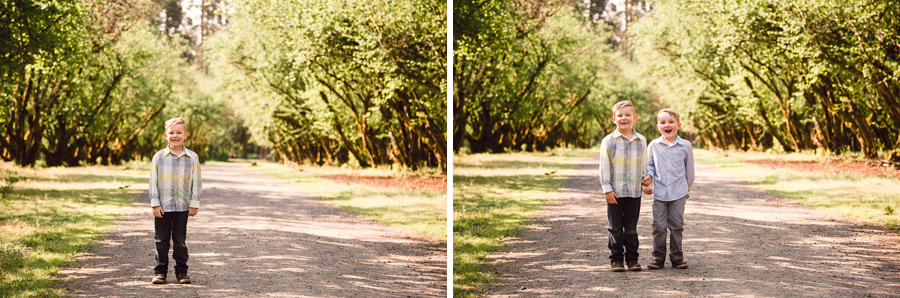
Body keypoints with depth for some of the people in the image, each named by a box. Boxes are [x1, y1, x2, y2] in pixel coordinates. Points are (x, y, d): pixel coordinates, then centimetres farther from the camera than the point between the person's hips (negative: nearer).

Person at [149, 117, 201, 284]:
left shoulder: (192, 158, 1)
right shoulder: (159, 157, -1)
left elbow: (196, 183, 3)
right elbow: (153, 182, 0)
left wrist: (194, 204, -1)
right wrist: (155, 204, -6)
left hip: (182, 206, 0)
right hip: (162, 207, 0)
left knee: (180, 240, 6)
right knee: (162, 240, 5)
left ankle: (181, 271, 14)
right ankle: (160, 271, 12)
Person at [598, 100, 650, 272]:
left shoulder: (641, 141, 5)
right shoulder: (608, 141, -3)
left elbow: (645, 165, 12)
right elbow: (604, 167, -4)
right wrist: (607, 190, -8)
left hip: (634, 191, 2)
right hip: (615, 192, -2)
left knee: (631, 227, 8)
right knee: (615, 227, 3)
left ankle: (632, 258, 15)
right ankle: (616, 259, 11)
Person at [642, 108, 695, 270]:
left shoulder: (685, 146, 0)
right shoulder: (653, 146, 2)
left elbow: (689, 168, 10)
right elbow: (650, 165, 12)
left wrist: (687, 186, 17)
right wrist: (649, 175, -8)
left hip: (678, 193, -1)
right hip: (659, 192, 1)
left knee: (677, 226, 4)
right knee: (659, 226, 2)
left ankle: (677, 256, 14)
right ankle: (658, 257, 10)